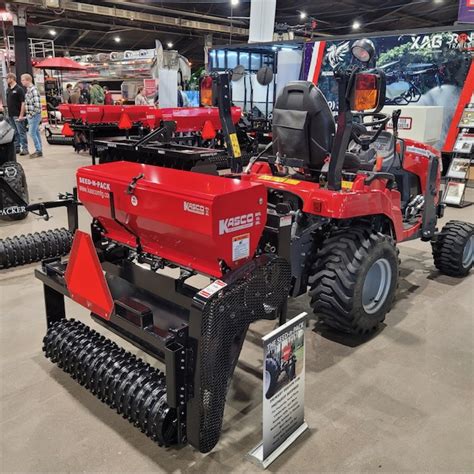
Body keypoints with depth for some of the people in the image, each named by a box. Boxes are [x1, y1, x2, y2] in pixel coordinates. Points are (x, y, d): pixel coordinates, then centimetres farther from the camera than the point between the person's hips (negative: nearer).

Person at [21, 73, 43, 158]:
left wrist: (32, 114, -17)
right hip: (30, 115, 9)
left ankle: (38, 150, -1)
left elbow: (37, 104, -23)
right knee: (36, 133, 12)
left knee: (32, 133, -9)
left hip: (34, 115, -9)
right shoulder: (28, 90, 14)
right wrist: (28, 114, 14)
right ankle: (39, 150, 17)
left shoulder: (33, 90, -16)